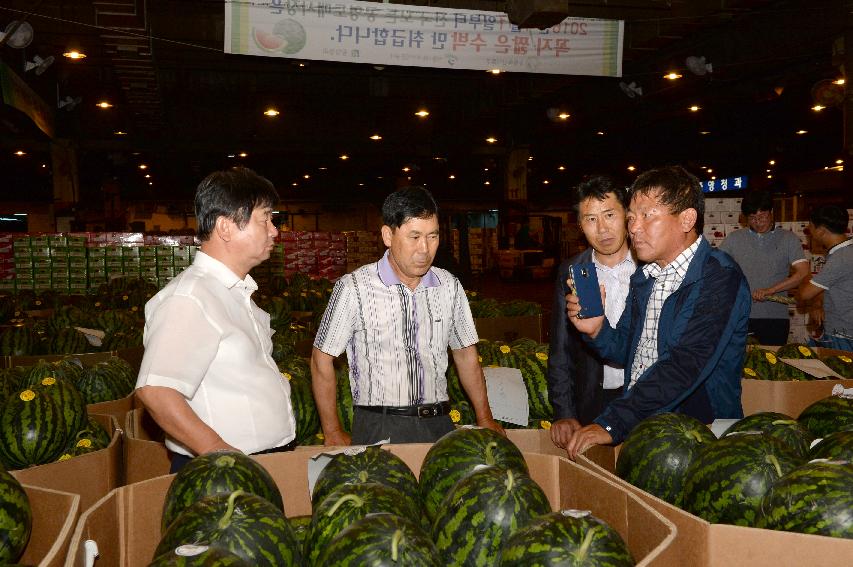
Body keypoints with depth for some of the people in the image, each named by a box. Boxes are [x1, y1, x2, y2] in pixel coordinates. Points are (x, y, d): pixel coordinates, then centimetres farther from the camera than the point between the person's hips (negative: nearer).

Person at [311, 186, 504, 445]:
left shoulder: (449, 285, 4)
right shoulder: (354, 288, -10)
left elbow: (466, 355, 14)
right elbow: (321, 360, -3)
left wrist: (485, 419, 10)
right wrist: (333, 433, -3)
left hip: (439, 424, 4)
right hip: (379, 428, -4)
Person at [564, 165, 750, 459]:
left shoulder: (721, 278, -14)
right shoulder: (643, 277, 12)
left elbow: (685, 365, -25)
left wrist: (611, 424, -31)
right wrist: (598, 330, -3)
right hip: (636, 425, 6)